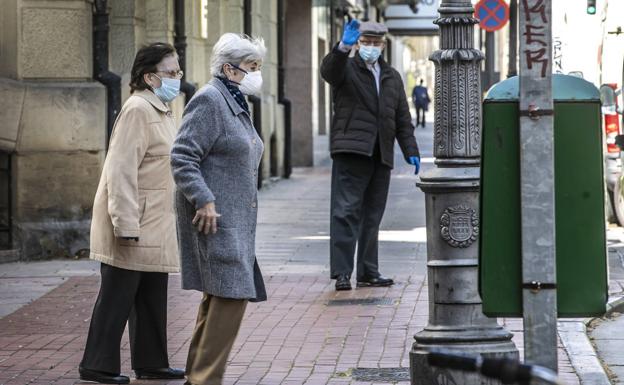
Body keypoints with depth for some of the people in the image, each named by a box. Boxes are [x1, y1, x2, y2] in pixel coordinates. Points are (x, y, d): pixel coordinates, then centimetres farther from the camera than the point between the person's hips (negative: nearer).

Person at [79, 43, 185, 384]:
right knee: (118, 296, -2)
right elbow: (121, 171, -21)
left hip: (155, 226, 10)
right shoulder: (137, 110, -16)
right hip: (133, 224, -10)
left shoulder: (160, 111, 16)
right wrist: (126, 225, -24)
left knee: (152, 296, 13)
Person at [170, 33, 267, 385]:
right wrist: (204, 200, -24)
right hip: (215, 219, -10)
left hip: (235, 220, 10)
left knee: (218, 297, 12)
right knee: (232, 295, -13)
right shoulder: (209, 101, -12)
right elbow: (183, 157, -18)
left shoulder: (237, 105, 18)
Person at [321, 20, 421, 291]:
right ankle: (342, 272, -12)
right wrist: (343, 47, -38)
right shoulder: (347, 69, 4)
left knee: (372, 217, 8)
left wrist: (410, 151, 11)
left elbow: (403, 119, 21)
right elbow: (328, 70, -20)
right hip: (351, 150, -5)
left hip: (381, 155, 5)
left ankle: (368, 273, 12)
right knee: (346, 212, -10)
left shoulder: (392, 77, 20)